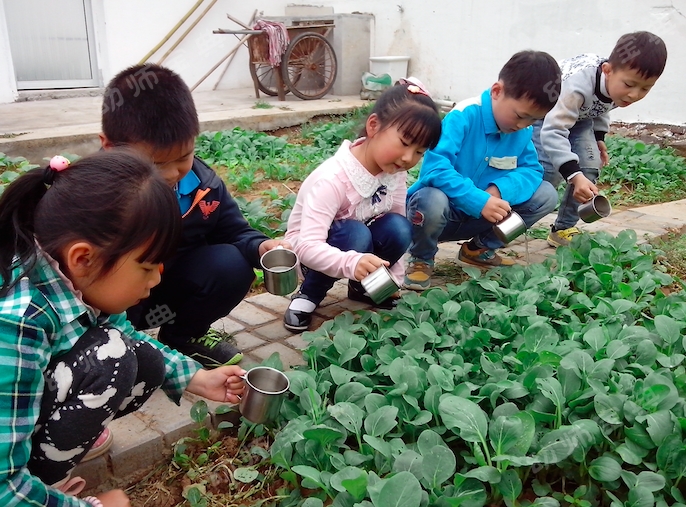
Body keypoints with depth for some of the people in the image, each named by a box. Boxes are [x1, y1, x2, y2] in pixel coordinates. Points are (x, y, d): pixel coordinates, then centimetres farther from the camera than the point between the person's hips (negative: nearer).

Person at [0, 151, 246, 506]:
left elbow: (128, 338, 6)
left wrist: (197, 379, 0)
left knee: (145, 363, -6)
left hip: (34, 406, 7)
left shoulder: (71, 276, -14)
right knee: (109, 356, -25)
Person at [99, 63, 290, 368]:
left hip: (168, 286, 4)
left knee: (231, 265, -19)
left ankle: (182, 338, 8)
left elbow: (233, 231, -1)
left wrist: (259, 247, -25)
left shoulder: (202, 183, -13)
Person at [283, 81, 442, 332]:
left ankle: (362, 286, 4)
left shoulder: (394, 170, -14)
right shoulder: (332, 180, -34)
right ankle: (309, 294, -8)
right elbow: (308, 247, -40)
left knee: (398, 228, -23)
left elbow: (397, 224, -7)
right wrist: (351, 263, -57)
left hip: (363, 240, 5)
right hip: (310, 251, -5)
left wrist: (394, 279, -11)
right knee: (354, 235, -35)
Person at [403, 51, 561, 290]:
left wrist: (500, 190, -26)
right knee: (432, 200, -41)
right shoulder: (463, 116, -24)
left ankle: (480, 248, 12)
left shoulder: (523, 131, -3)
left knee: (546, 194, -5)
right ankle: (421, 258, -6)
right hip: (445, 209, -6)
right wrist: (479, 201, -38)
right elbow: (434, 167, -34)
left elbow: (532, 169, -4)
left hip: (481, 215, 6)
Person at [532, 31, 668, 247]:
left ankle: (563, 229, 5)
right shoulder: (578, 85, -43)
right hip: (543, 113, -6)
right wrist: (575, 176, -54)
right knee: (550, 171, -22)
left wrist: (599, 138, 4)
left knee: (590, 167, -7)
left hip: (578, 115, 7)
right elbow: (553, 131, -47)